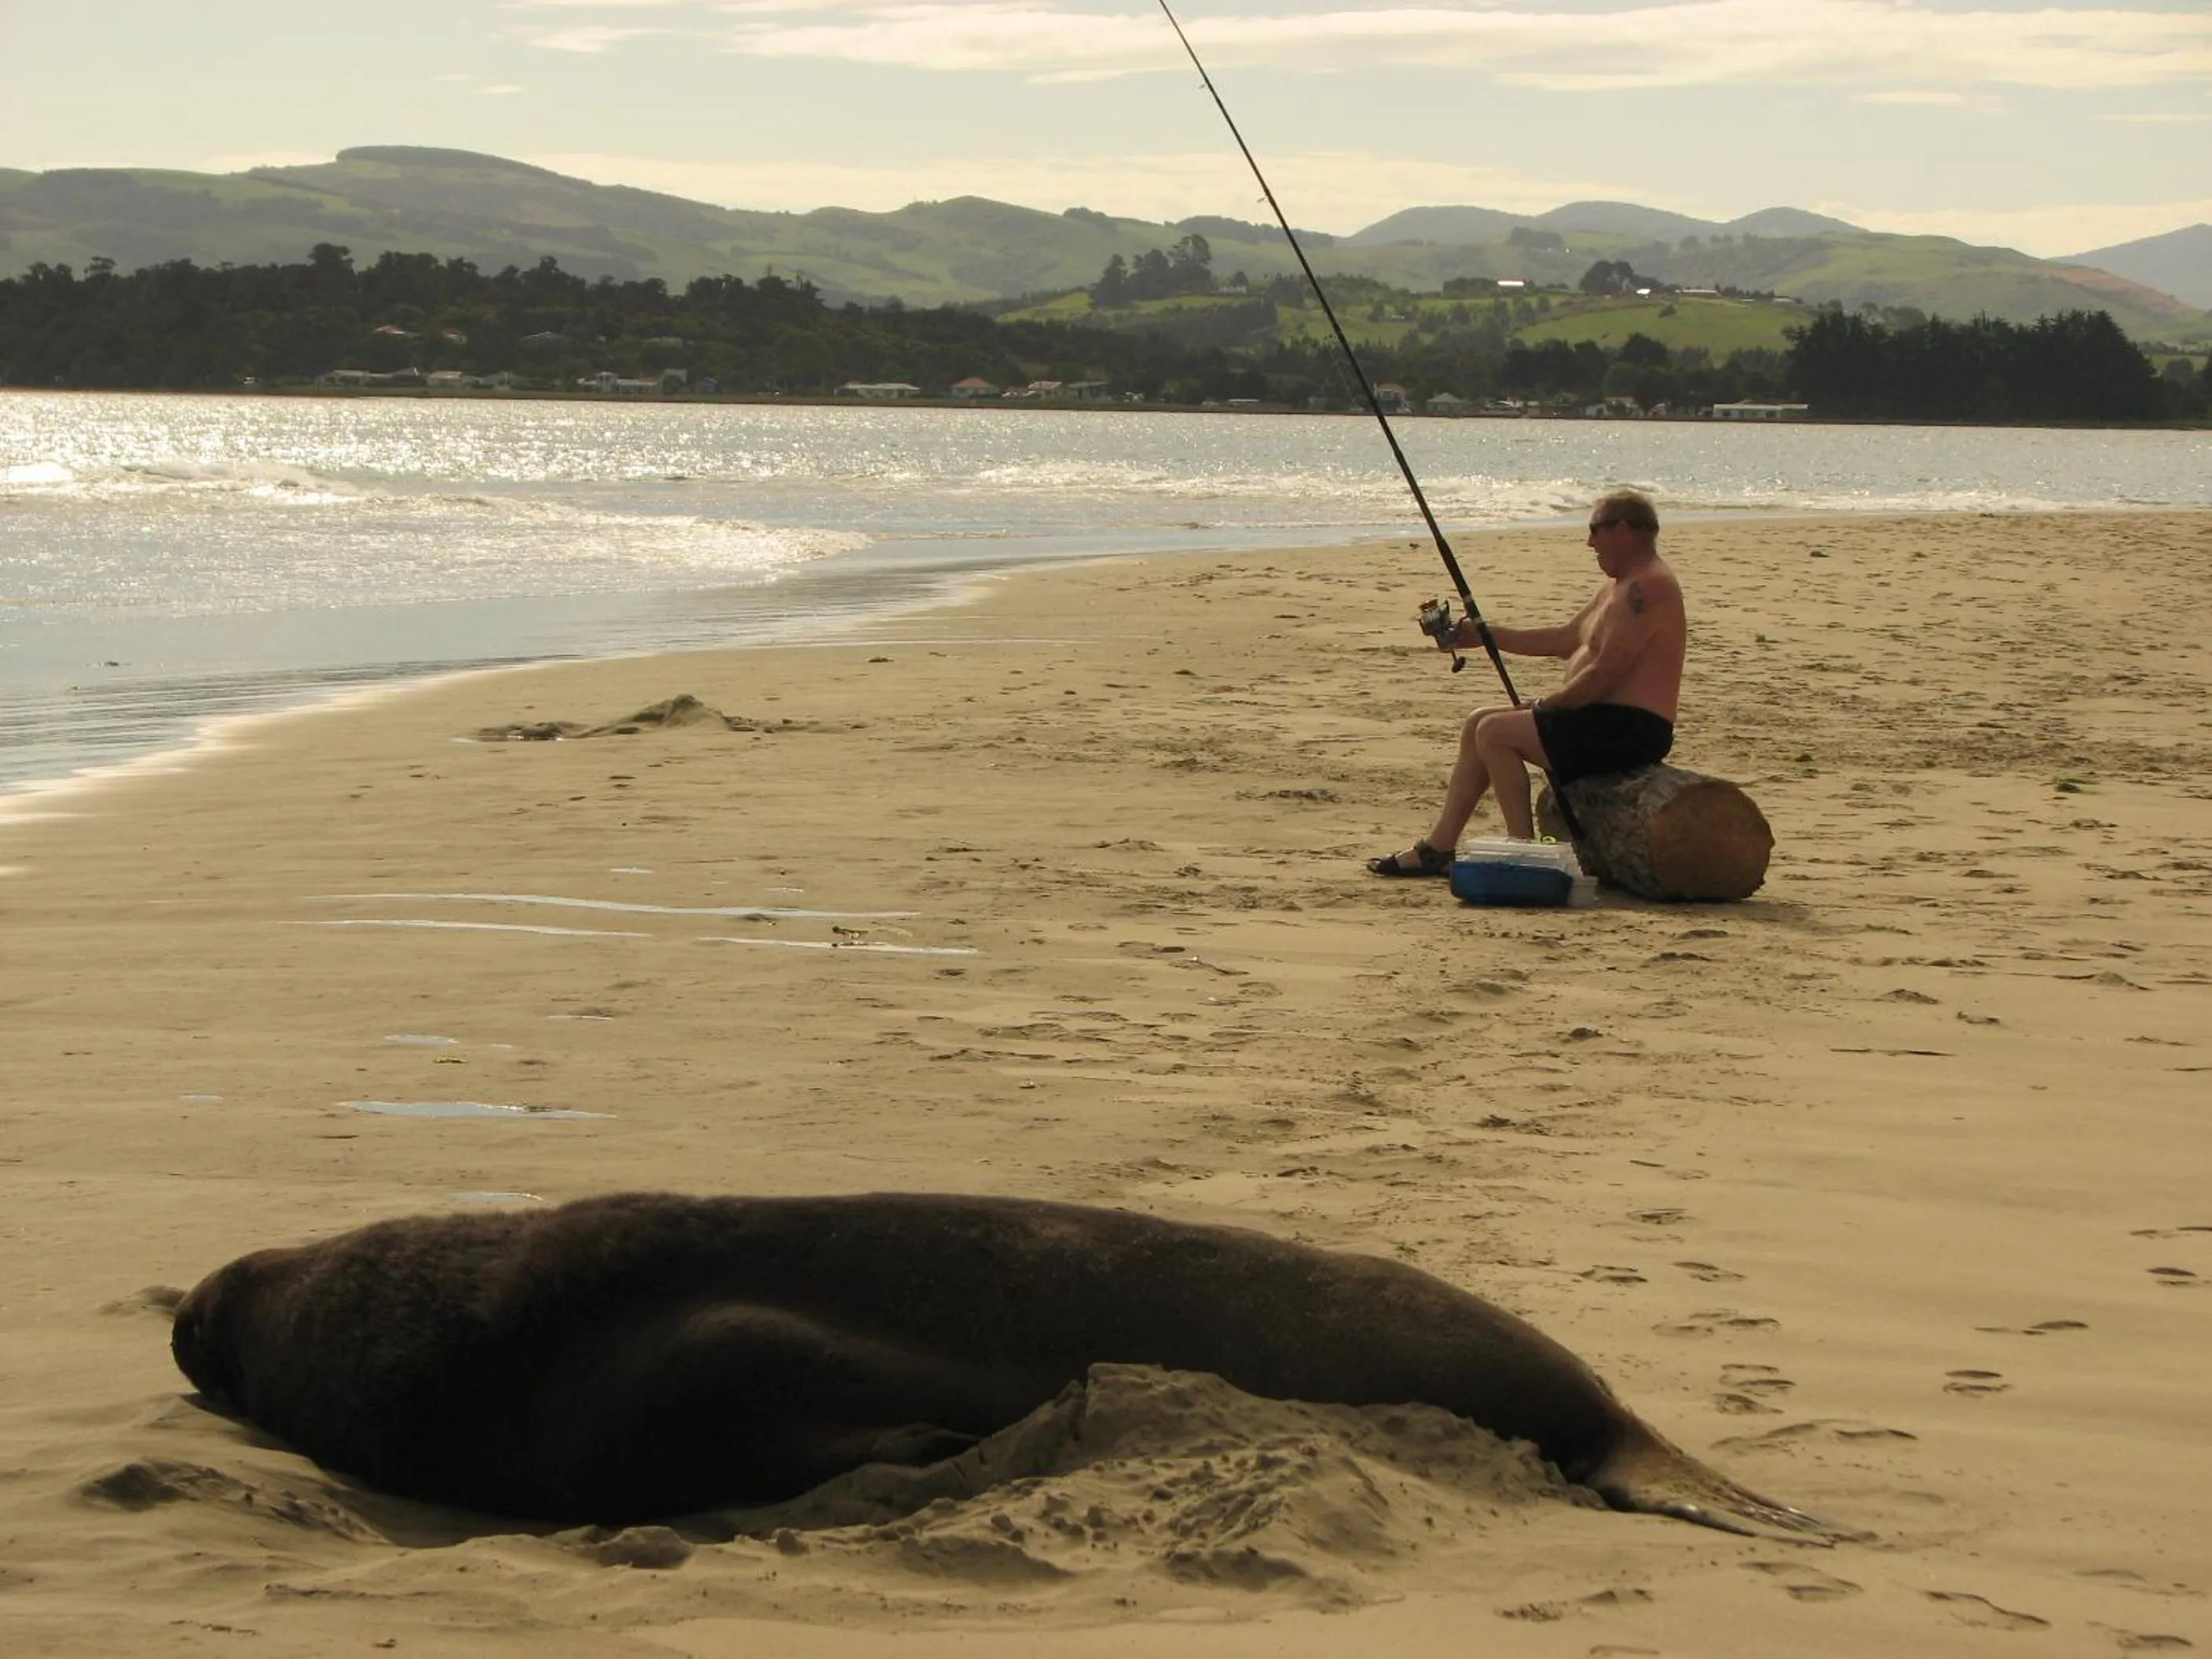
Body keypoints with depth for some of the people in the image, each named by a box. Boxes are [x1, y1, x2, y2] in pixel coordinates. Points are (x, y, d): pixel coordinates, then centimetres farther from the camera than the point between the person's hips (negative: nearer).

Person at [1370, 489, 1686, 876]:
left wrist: (1544, 708, -11)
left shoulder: (1646, 588, -17)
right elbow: (1563, 640, 24)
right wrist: (1485, 635, 20)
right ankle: (1436, 847, 10)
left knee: (1496, 732, -16)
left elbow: (1604, 674, -22)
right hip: (1605, 720, 11)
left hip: (1629, 730, -11)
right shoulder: (1617, 587, 19)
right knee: (1478, 724, 12)